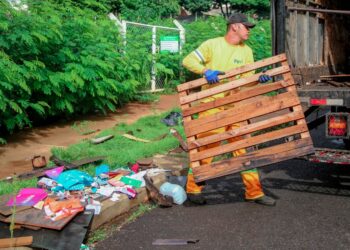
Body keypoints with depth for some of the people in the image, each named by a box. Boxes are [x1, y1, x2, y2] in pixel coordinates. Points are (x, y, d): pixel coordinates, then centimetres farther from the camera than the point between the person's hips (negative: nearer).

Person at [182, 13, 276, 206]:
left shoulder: (246, 51, 10)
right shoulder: (212, 45, -4)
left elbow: (247, 79, 5)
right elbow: (188, 60, -5)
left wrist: (259, 79, -16)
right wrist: (206, 70, -21)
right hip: (212, 105, -5)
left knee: (244, 147, 6)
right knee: (206, 148, 0)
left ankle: (254, 192, 14)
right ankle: (193, 189, 17)